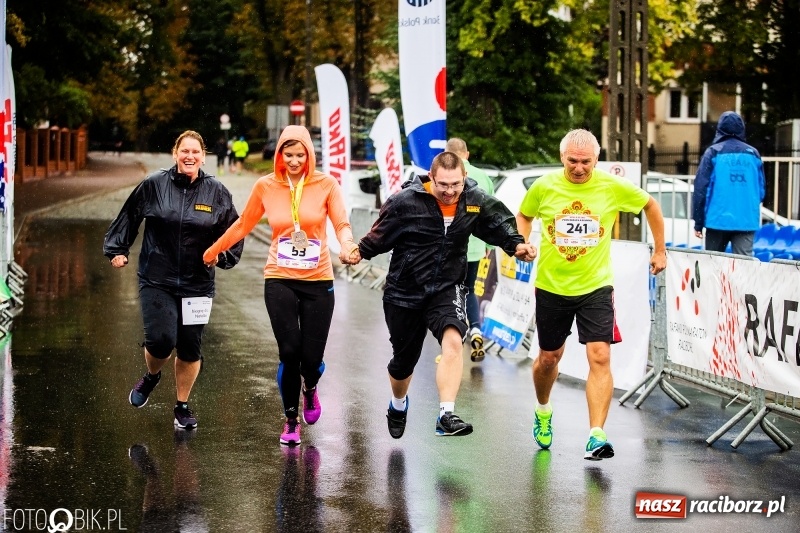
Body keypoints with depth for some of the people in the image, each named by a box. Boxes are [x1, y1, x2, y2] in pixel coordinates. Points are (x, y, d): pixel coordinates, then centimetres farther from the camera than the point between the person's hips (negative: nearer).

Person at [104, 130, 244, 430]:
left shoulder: (216, 192, 1)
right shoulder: (154, 185, -3)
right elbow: (128, 217, 9)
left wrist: (222, 254, -6)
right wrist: (117, 249, 7)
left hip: (197, 283, 2)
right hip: (157, 279, -2)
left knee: (190, 348, 6)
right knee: (161, 340, -14)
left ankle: (183, 406, 25)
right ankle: (151, 377, 21)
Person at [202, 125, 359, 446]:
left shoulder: (326, 185, -2)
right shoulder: (265, 187, 2)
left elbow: (341, 224, -8)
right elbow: (243, 225, 14)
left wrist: (347, 245, -29)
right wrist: (213, 251, 20)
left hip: (318, 281, 0)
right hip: (280, 280, 0)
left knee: (311, 356, -2)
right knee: (289, 352, -9)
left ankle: (310, 389, 37)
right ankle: (291, 420, 13)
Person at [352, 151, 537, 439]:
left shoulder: (476, 201, -6)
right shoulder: (405, 201, -15)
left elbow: (499, 223, 9)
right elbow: (381, 235, -4)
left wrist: (516, 245, -9)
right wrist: (360, 251, -20)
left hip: (447, 289, 1)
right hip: (404, 292, -1)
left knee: (453, 341, -28)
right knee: (403, 359, 14)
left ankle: (446, 416, -33)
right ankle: (398, 405, 48)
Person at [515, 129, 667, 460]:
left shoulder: (613, 187, -8)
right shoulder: (544, 187, -5)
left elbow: (651, 206, 10)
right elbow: (524, 215, 15)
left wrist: (660, 251, 13)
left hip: (596, 287, -1)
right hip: (551, 286, 1)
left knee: (600, 357, -15)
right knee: (549, 358, 14)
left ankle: (596, 436, -16)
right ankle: (543, 412, 43)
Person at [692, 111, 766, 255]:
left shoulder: (713, 152, -1)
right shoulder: (753, 154, 7)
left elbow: (701, 188, -4)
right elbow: (761, 190, 11)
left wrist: (698, 223, 0)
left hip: (718, 220, -1)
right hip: (747, 222, 2)